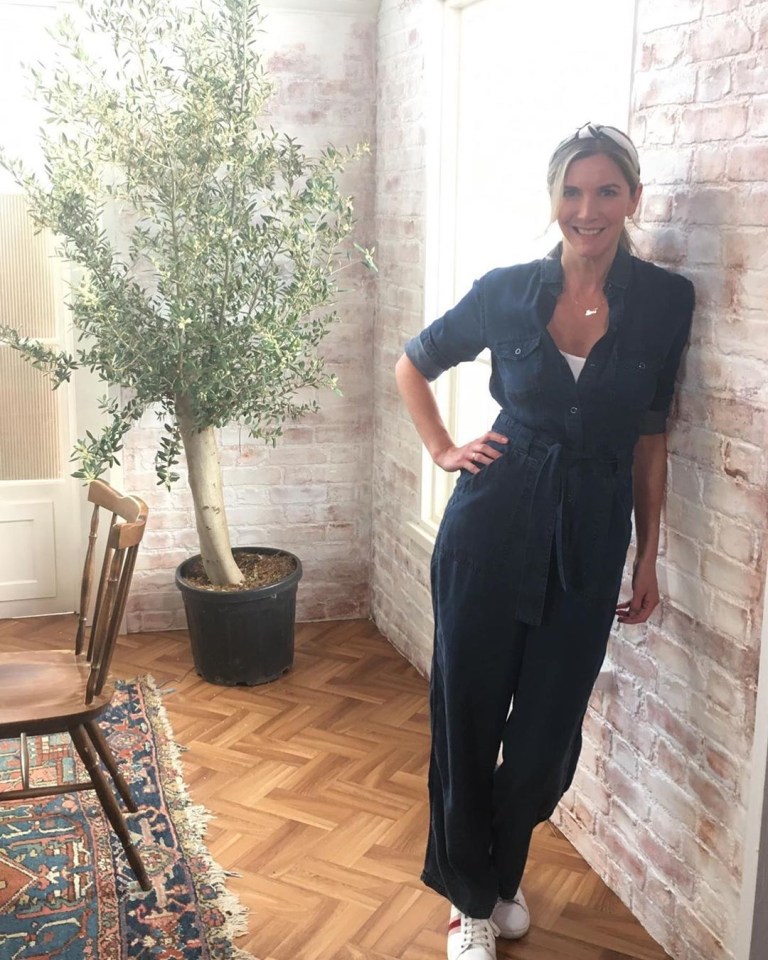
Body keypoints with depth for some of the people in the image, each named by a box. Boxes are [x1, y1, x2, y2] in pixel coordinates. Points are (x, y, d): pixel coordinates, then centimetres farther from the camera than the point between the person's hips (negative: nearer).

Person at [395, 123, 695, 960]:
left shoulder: (665, 301, -1)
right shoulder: (506, 291, -2)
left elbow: (649, 438, 5)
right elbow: (413, 364, 13)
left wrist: (648, 557, 7)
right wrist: (442, 450, 2)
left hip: (588, 540, 1)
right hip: (493, 526, 0)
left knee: (548, 727, 9)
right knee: (467, 716, 7)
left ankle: (504, 873, 38)